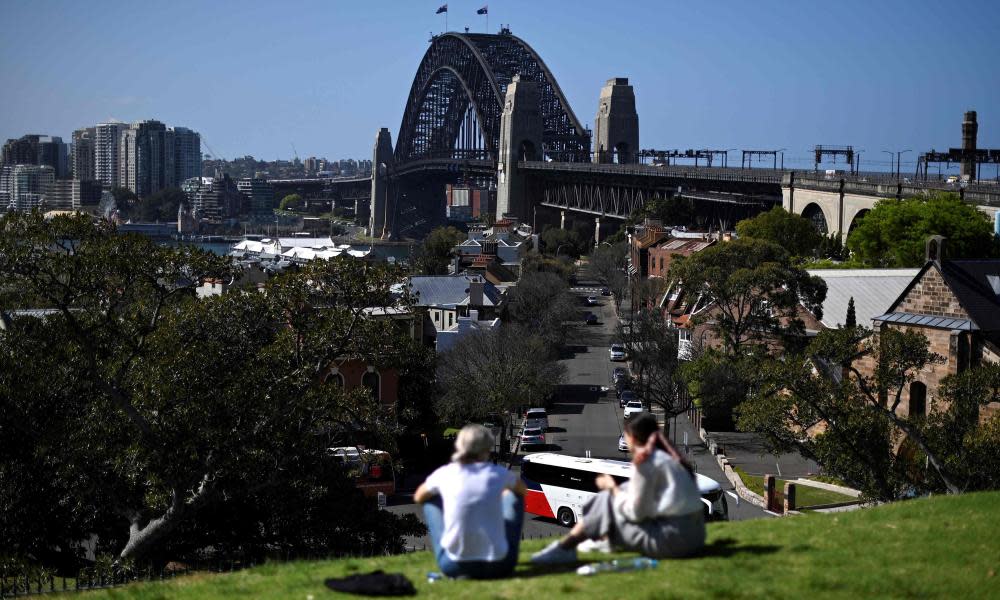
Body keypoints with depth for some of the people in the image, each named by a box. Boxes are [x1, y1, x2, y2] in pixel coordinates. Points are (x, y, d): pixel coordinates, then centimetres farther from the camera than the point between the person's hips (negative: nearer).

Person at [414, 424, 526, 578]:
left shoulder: (445, 474, -3)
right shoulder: (498, 473, -2)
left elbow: (418, 497, 20)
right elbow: (522, 489, 23)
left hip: (455, 567, 0)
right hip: (499, 566, 0)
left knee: (431, 501, 22)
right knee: (514, 496, 23)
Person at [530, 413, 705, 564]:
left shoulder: (646, 462, -11)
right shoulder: (669, 456, 14)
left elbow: (635, 512, -9)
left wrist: (612, 487, 5)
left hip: (672, 541, -8)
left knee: (607, 502, 1)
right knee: (627, 491, 19)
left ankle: (565, 547, 6)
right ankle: (607, 539, 32)